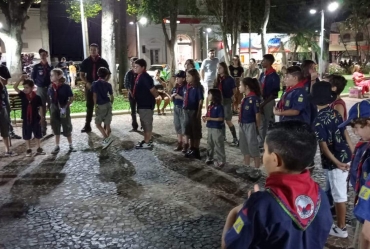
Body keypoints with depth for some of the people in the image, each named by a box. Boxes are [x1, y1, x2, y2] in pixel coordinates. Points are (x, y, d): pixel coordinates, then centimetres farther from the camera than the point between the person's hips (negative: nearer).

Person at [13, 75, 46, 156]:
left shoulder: (37, 97, -8)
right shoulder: (23, 95, -3)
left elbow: (40, 108, -1)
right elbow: (15, 87, -11)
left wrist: (41, 118, -2)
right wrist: (21, 78, -20)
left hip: (35, 119, -1)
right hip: (26, 119, 1)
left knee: (37, 135, 12)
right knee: (27, 136, 8)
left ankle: (39, 149, 24)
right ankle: (28, 150, 19)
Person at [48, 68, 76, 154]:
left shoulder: (65, 86, -14)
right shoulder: (51, 87, -1)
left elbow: (71, 98, -10)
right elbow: (49, 97, 11)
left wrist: (65, 106, -18)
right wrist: (51, 107, 2)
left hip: (64, 109, -4)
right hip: (54, 109, 4)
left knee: (67, 127, 6)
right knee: (56, 128, 11)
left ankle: (71, 146, 20)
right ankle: (57, 146, 22)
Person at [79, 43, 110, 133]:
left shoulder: (103, 62, 1)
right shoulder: (86, 62, 3)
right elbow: (82, 75, 5)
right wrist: (87, 83, -12)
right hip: (89, 86, 1)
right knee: (89, 106, 3)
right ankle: (87, 126, 5)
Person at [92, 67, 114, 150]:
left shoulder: (95, 84, -3)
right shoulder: (108, 84, 5)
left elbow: (94, 96, -8)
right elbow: (112, 96, 7)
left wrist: (95, 106, -1)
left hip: (100, 105, -4)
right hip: (108, 104, 4)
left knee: (98, 124, 4)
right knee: (107, 124, 8)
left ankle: (107, 138, -11)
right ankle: (106, 140, 13)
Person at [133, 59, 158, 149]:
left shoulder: (145, 77, -20)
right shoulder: (140, 76, 10)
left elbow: (152, 89, -20)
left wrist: (156, 96, -5)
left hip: (146, 104, -10)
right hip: (142, 104, 10)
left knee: (147, 123, -1)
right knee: (144, 123, 17)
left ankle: (147, 142, 6)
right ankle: (147, 140, 27)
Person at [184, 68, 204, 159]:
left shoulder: (198, 87, -12)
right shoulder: (187, 87, 9)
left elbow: (200, 101, -13)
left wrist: (198, 113, -16)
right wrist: (184, 109, 8)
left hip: (194, 111, -7)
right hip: (187, 111, 7)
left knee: (196, 131, 3)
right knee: (189, 130, 15)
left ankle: (196, 150, 11)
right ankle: (191, 148, 27)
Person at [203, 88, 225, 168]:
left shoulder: (219, 106, -17)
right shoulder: (210, 106, 8)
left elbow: (221, 118, -20)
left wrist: (210, 119, -22)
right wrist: (205, 117, -5)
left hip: (217, 128, -9)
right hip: (210, 128, 9)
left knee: (218, 145, -2)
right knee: (209, 144, 17)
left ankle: (221, 161, 6)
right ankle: (210, 158, 30)